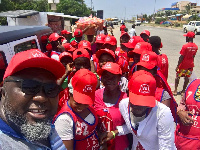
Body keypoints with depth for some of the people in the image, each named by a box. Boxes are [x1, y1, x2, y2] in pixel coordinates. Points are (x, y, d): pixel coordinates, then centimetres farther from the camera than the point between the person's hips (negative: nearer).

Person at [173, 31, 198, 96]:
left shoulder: (185, 46, -20)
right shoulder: (196, 46, -2)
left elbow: (181, 57, -19)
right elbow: (193, 56, 8)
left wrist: (178, 66, -13)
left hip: (183, 64, -5)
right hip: (190, 65, 5)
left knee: (178, 76, 9)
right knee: (187, 77, 13)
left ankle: (175, 90, 14)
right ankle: (183, 90, 22)